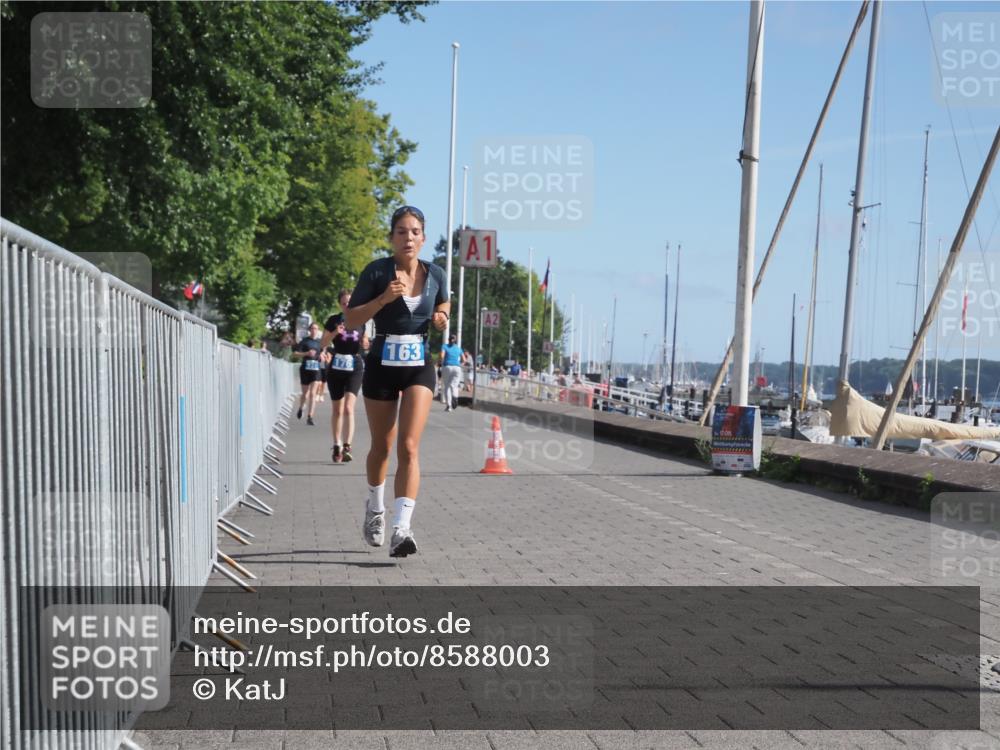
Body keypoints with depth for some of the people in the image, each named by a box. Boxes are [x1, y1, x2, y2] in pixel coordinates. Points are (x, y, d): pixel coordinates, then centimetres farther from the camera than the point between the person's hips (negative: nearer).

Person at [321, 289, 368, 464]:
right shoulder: (333, 320, 2)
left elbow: (364, 342, 19)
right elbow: (323, 343, -1)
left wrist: (365, 343, -5)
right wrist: (334, 333, -19)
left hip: (355, 368, -1)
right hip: (336, 368, 1)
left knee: (348, 407, -16)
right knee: (337, 410, 9)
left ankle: (347, 447, -20)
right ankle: (337, 446, 21)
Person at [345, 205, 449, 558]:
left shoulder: (435, 274, 1)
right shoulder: (376, 271, -8)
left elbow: (443, 303, 20)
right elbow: (351, 320, -8)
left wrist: (441, 317, -3)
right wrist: (384, 298, -22)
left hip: (419, 366, 1)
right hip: (382, 365, -1)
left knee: (409, 446, -14)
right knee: (382, 447, 13)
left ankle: (401, 528, -20)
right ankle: (375, 507, 41)